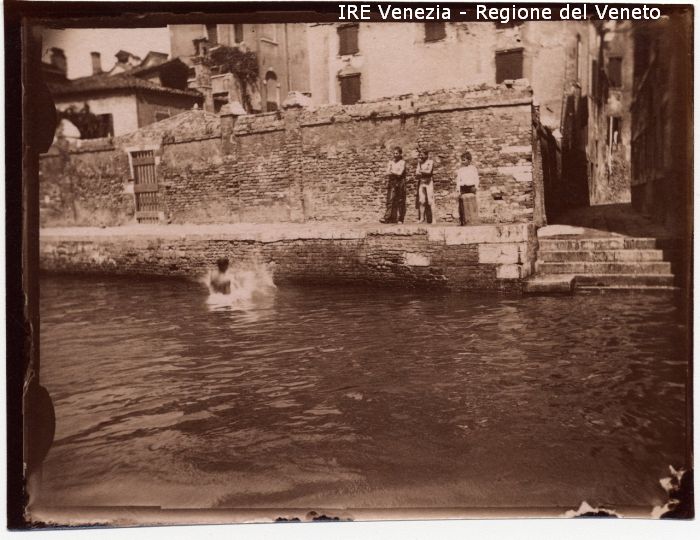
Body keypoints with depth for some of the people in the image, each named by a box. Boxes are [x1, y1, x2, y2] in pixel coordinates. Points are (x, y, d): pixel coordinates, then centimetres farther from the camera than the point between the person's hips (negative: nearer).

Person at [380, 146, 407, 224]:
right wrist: (395, 173, -11)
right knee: (390, 200, -7)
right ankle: (387, 218, -14)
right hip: (392, 183, 3)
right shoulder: (391, 162, 13)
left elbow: (400, 173, -10)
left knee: (400, 201, 0)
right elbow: (387, 173, 3)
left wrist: (392, 171, -1)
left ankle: (400, 219, 5)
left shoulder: (402, 162, 1)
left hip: (400, 183, -3)